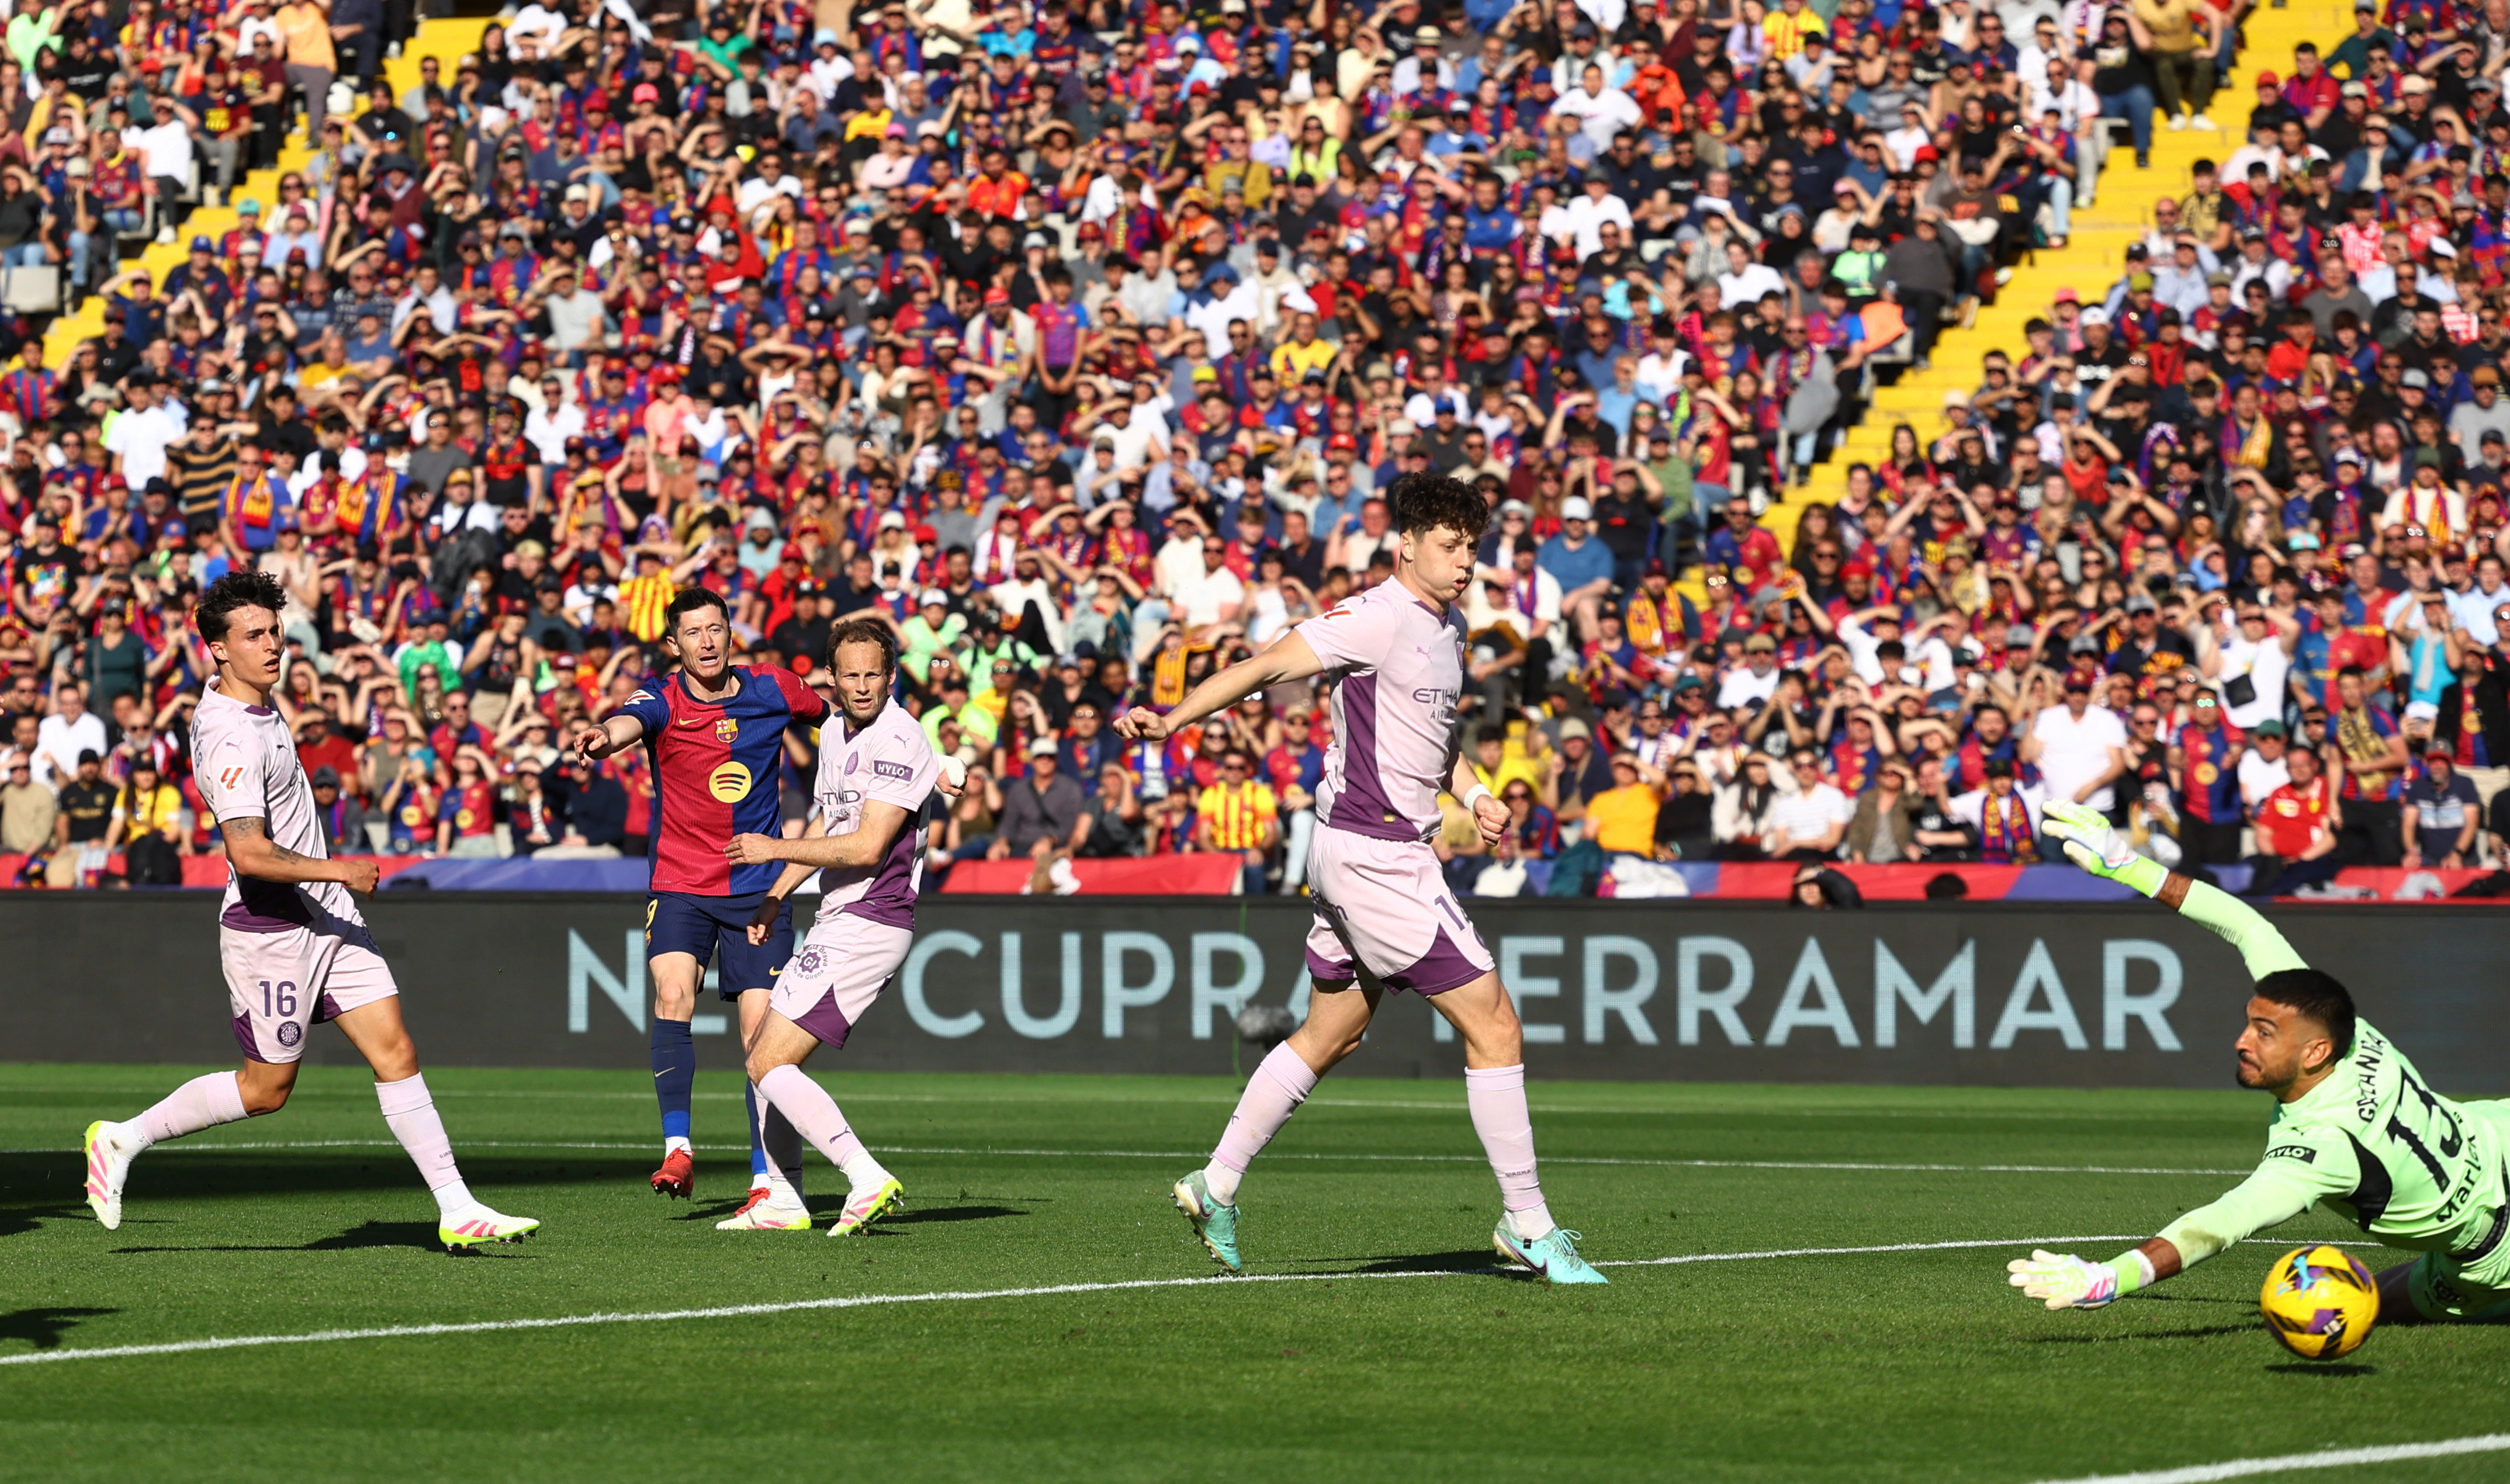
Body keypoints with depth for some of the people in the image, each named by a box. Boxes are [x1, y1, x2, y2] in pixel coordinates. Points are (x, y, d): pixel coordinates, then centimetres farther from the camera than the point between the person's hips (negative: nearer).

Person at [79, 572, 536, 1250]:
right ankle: (124, 1138, 20)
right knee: (266, 1087, 3)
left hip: (326, 916, 9)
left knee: (396, 1053, 0)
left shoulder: (251, 702, 8)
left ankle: (457, 1211, -1)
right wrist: (339, 871, -24)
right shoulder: (232, 738, -24)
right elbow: (249, 854, -32)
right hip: (270, 931, -9)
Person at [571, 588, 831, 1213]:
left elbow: (842, 721, 18)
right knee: (673, 995, -24)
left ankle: (772, 1179, 7)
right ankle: (678, 1149, -18)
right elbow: (632, 721, -33)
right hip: (680, 886, -1)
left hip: (758, 887, 1)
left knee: (761, 1031, -3)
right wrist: (604, 736, -57)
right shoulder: (664, 699, -8)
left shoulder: (774, 690, 0)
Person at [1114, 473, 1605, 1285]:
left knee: (1329, 1034, 19)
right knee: (1494, 1027, -7)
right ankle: (1529, 1225, -1)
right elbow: (1269, 666, -18)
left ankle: (1216, 1187, 26)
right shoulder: (1379, 617, -14)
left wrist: (1473, 794, 12)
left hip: (1356, 856, 10)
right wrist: (1172, 719, -27)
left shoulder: (1446, 627, 14)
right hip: (1373, 852, -10)